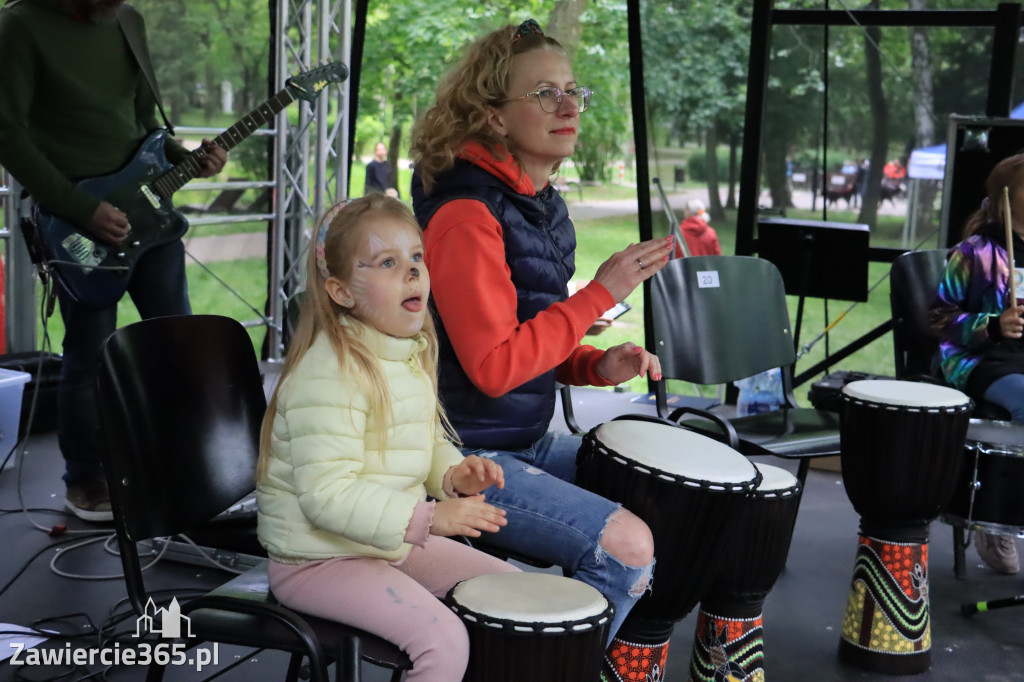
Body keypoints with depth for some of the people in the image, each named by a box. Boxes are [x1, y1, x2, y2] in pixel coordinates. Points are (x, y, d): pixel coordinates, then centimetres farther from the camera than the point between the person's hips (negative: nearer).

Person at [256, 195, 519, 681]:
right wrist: (428, 517, -33)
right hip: (317, 559, -9)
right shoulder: (330, 373, -24)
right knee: (444, 639, -24)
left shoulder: (413, 351, 6)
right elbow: (327, 493, -29)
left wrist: (454, 474, -2)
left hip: (396, 542, 9)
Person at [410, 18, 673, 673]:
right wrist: (602, 292, -21)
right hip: (467, 457, -10)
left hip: (530, 440, 10)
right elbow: (493, 367, -24)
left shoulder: (541, 203, 9)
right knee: (627, 546, -18)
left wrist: (599, 366, -2)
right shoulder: (466, 212, -20)